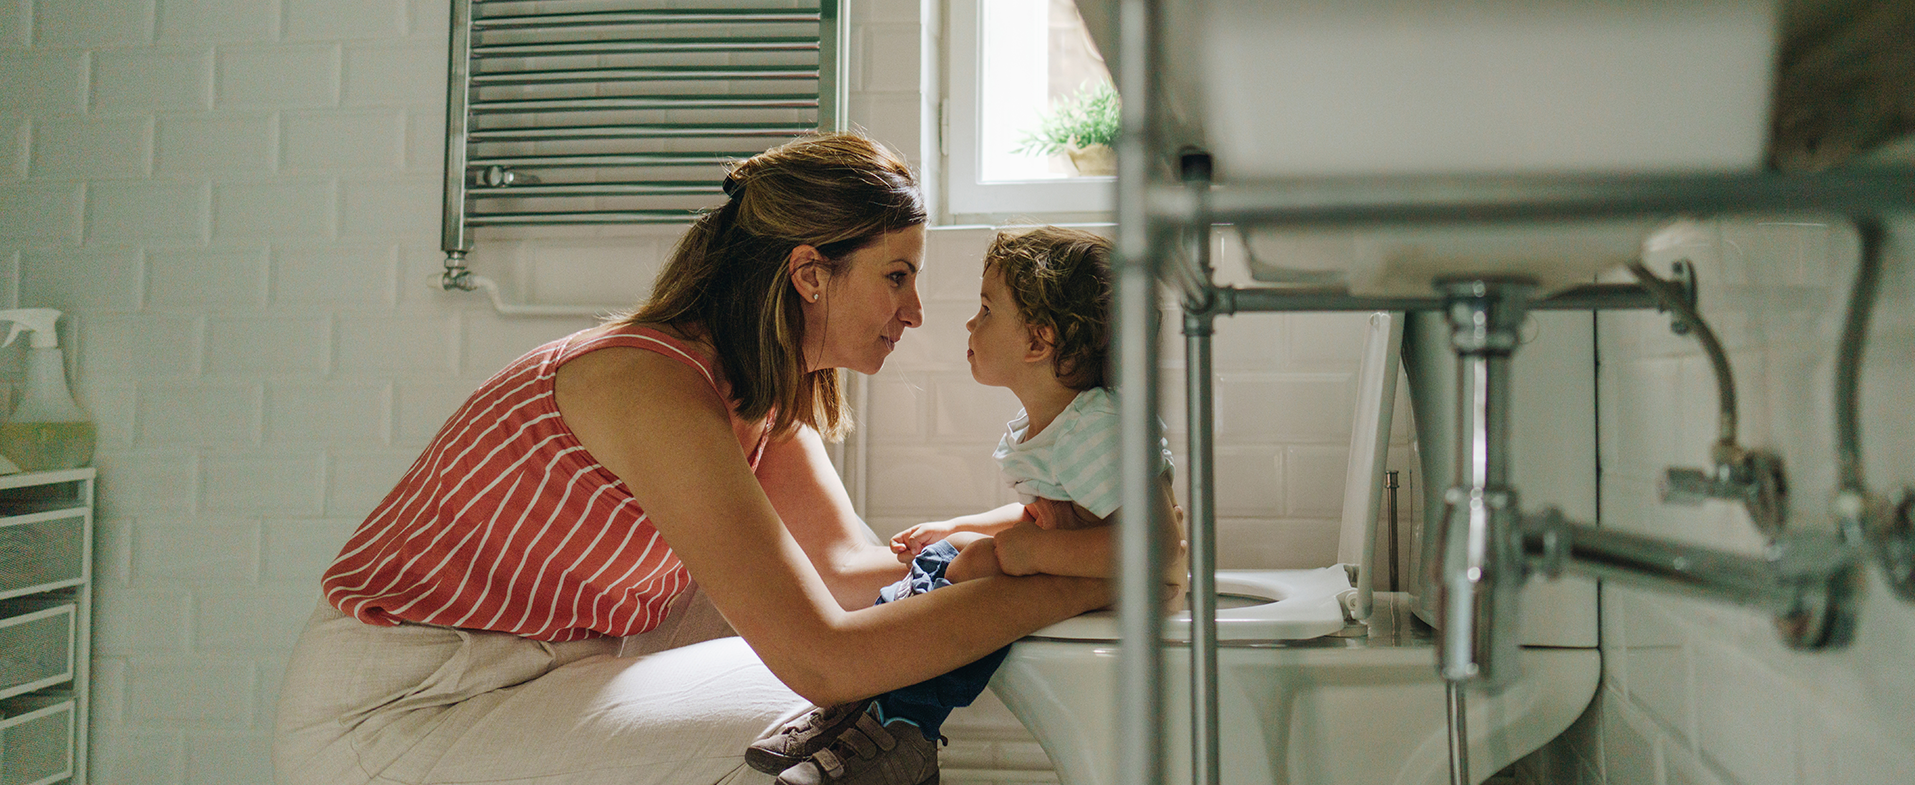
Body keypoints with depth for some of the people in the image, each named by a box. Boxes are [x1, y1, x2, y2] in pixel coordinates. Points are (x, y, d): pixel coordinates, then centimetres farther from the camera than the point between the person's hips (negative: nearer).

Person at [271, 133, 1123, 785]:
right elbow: (822, 659, -30)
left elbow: (852, 566, 1)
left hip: (523, 672, 9)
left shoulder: (764, 389, 2)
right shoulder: (653, 384, -27)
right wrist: (1075, 587, -26)